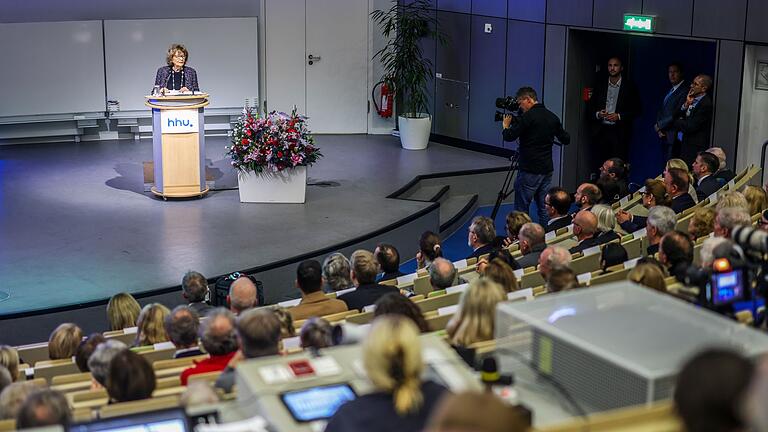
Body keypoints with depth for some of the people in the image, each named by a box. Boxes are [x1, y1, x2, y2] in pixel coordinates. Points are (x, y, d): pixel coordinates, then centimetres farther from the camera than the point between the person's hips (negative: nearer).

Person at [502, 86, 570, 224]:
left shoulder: (528, 116, -13)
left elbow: (509, 137, -12)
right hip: (547, 169, 7)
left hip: (529, 170, -7)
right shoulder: (552, 117, 8)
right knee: (544, 208, 10)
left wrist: (506, 126, 9)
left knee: (522, 208, -1)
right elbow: (566, 139, 14)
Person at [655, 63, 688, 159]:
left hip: (674, 137, -8)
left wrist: (659, 126, -6)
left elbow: (676, 115, -17)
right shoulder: (669, 91, 18)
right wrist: (659, 129, 0)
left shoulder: (685, 91, -11)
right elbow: (660, 111, 17)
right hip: (664, 136, 8)